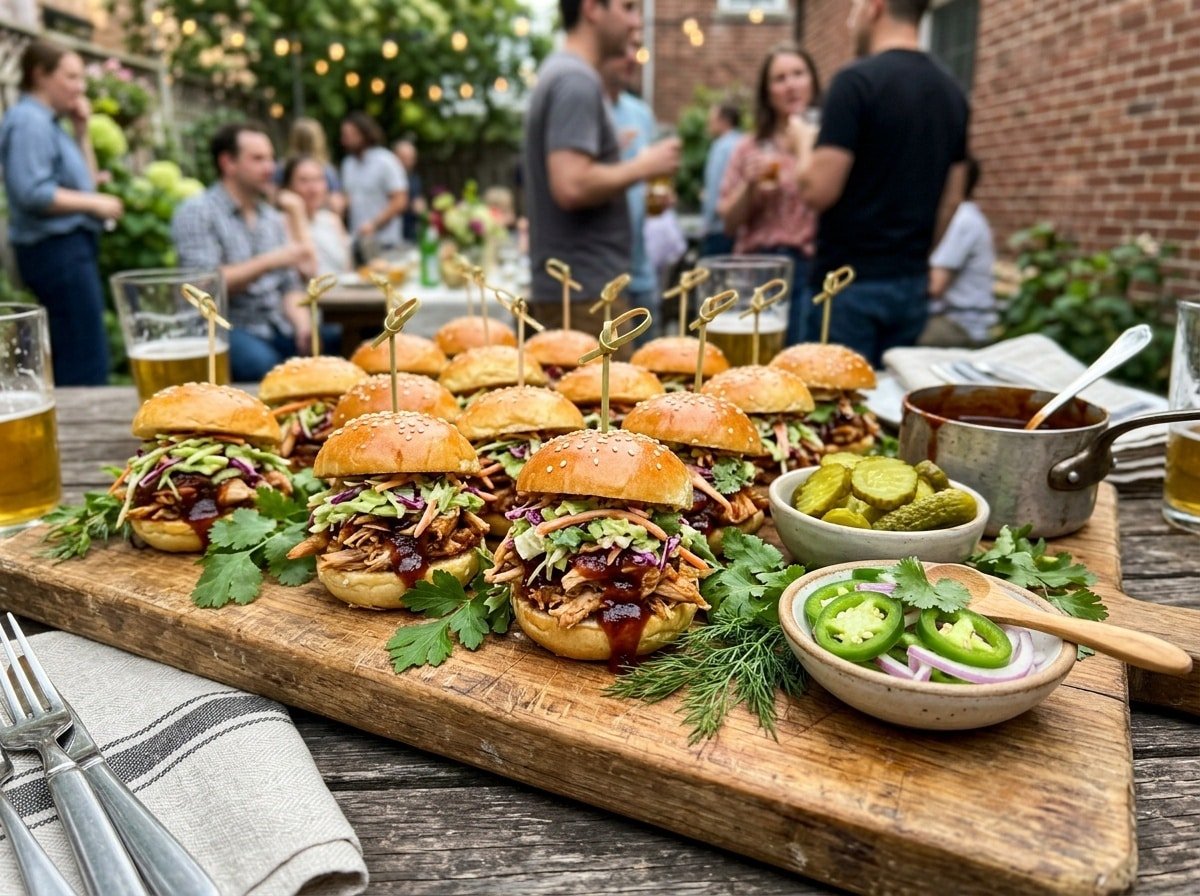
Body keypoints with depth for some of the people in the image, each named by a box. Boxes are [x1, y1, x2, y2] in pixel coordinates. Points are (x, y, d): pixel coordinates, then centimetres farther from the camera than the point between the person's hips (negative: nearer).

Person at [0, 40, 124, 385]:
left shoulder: (46, 121, 19)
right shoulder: (28, 120, -12)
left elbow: (85, 181, 20)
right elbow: (32, 194, -22)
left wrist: (81, 132, 12)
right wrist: (95, 203, -14)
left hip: (70, 248, 11)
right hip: (56, 249, -11)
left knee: (73, 358, 15)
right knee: (85, 364, -14)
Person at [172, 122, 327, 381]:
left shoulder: (272, 217, 20)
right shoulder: (195, 212, -1)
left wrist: (302, 323, -4)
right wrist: (270, 261, -18)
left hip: (278, 328, 6)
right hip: (225, 328, -6)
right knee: (263, 363, -38)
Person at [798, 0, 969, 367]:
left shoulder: (857, 80, -12)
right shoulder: (951, 92, 10)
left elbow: (820, 190, -17)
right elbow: (951, 198, 15)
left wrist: (805, 152, 3)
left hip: (850, 282, -7)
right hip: (912, 283, 7)